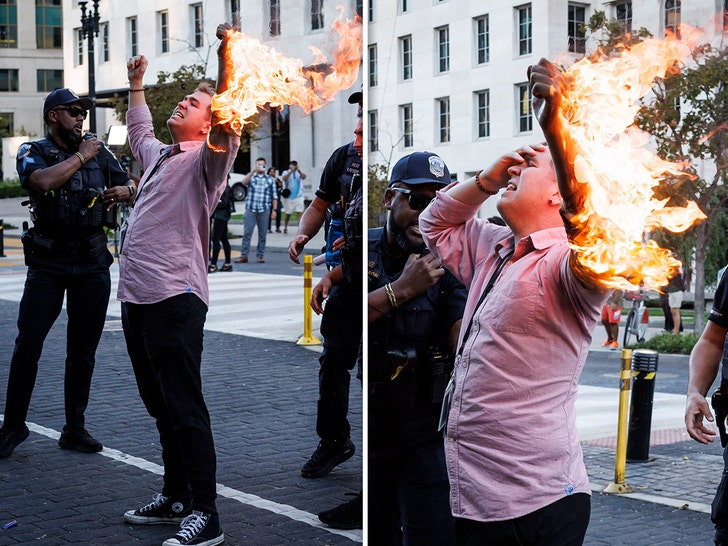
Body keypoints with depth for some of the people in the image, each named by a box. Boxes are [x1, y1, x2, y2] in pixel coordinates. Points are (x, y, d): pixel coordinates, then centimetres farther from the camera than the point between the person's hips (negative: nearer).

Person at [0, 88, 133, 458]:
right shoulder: (33, 152, 0)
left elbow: (129, 184, 20)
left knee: (83, 351, 7)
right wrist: (81, 156, -12)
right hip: (48, 262, -3)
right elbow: (44, 181, -22)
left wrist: (123, 191, -3)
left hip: (93, 263, 3)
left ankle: (75, 430, 16)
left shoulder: (98, 151, 10)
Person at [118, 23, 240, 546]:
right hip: (137, 297, 9)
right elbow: (139, 130, 44)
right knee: (160, 405, 14)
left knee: (184, 408, -10)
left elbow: (228, 122, -23)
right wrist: (136, 84, 51)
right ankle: (176, 497, 24)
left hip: (175, 299, -9)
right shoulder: (159, 154, 22)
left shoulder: (207, 158, -3)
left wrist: (227, 56, -32)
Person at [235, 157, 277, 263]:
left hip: (264, 210, 1)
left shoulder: (270, 179, 10)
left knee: (262, 234, 4)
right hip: (250, 209, -1)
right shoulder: (251, 176, 10)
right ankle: (243, 256, -2)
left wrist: (274, 210, 0)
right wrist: (254, 170, -22)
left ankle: (261, 256, 12)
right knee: (247, 233, -5)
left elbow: (274, 196, 9)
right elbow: (244, 182, -13)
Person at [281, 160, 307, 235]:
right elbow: (284, 178, -16)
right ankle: (285, 227, 29)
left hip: (298, 196, 0)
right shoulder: (286, 172, 5)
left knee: (300, 212, -13)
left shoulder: (299, 172, 8)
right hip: (288, 197, 0)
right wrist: (292, 171, -29)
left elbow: (304, 177, -13)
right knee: (288, 214, 10)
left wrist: (299, 170, -32)